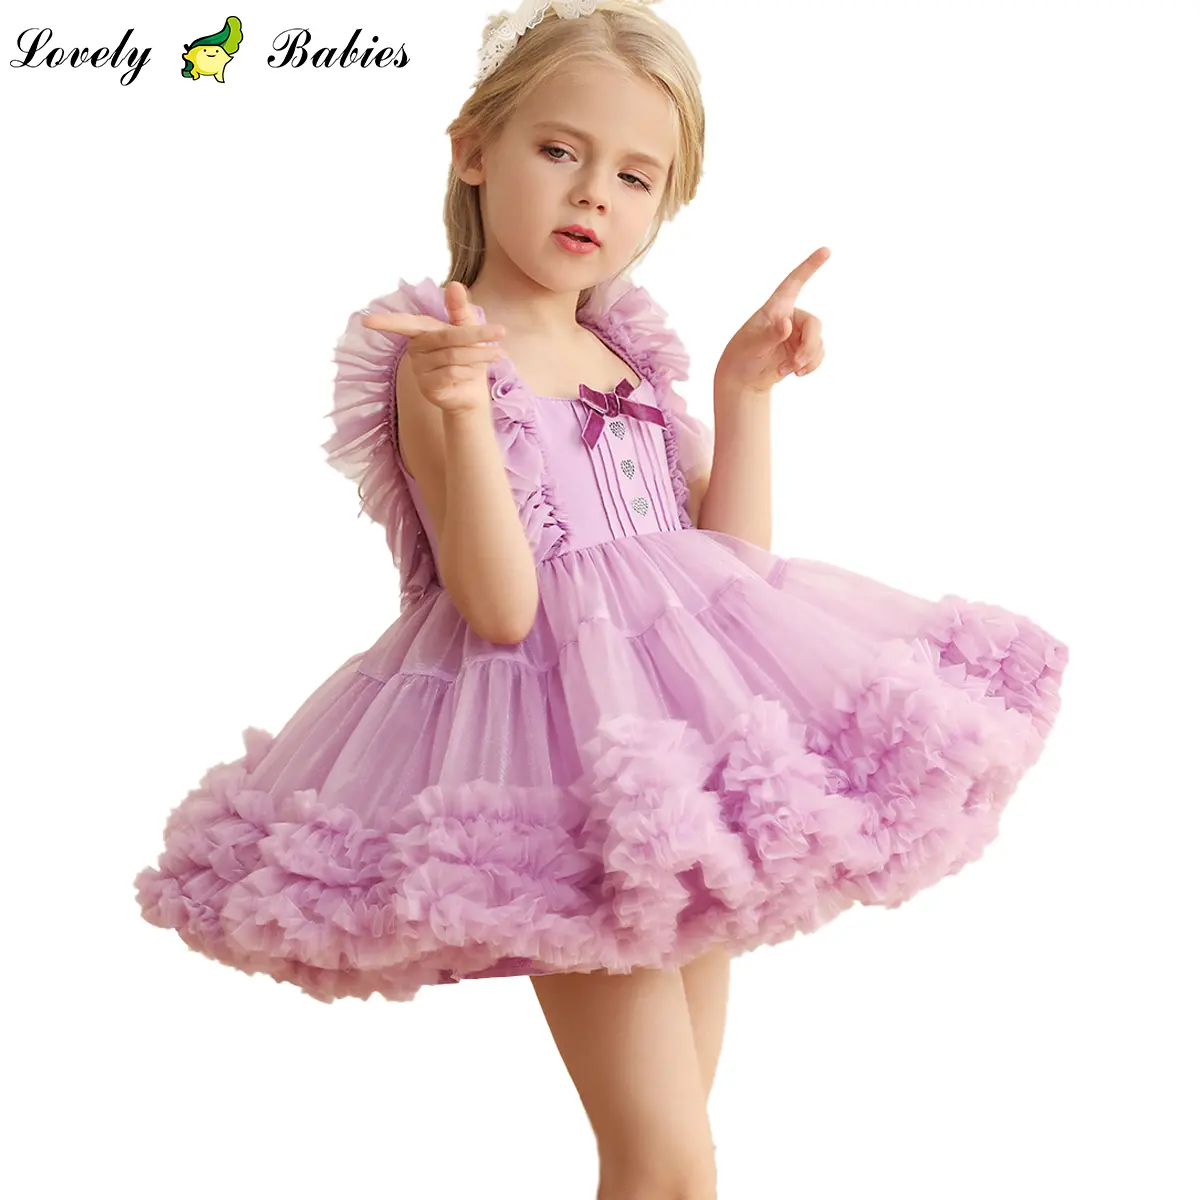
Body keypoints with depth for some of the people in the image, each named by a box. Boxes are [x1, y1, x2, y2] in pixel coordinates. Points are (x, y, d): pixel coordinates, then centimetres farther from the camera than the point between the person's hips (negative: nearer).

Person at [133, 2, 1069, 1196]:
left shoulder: (630, 359, 12)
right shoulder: (442, 355, -8)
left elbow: (733, 562, 9)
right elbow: (500, 604, -17)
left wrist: (744, 390, 5)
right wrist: (459, 410, -28)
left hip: (684, 735, 7)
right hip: (562, 735, -7)